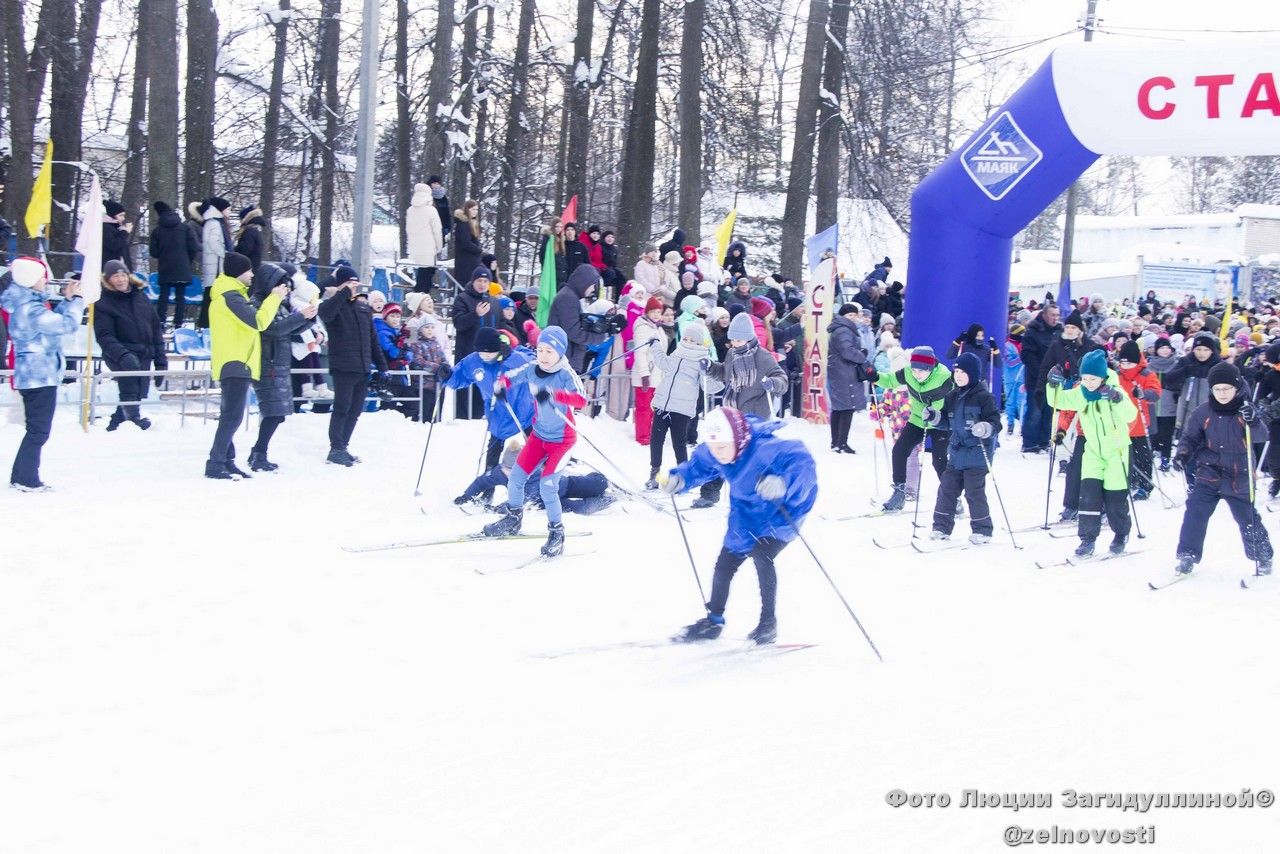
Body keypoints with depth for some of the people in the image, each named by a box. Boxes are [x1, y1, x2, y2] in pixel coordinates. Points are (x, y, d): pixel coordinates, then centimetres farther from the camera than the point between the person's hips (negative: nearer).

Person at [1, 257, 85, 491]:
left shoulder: (24, 306, 11)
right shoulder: (30, 310, -20)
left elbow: (51, 321, 23)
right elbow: (68, 323, -21)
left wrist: (67, 300, 13)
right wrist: (76, 300, -7)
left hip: (32, 376, 10)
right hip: (40, 377, -10)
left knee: (37, 429, 16)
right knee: (38, 430, -5)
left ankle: (20, 477, 20)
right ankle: (26, 480, -2)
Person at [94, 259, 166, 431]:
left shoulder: (141, 296, 12)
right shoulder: (103, 303, -3)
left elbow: (156, 330, 15)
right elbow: (104, 337, -12)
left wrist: (160, 360, 9)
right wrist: (122, 355, -29)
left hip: (144, 357, 6)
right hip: (118, 356, -6)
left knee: (139, 395, 2)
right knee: (130, 364, -36)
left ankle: (116, 421, 25)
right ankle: (132, 414, -35)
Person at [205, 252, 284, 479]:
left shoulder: (230, 295, 19)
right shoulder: (230, 296, -14)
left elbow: (252, 317, 19)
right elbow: (258, 321, -20)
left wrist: (274, 298, 11)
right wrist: (274, 298, -9)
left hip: (233, 365, 11)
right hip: (236, 365, -11)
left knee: (230, 416, 13)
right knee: (232, 416, -13)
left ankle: (226, 462, 17)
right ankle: (215, 464, -16)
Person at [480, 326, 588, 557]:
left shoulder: (566, 375, -24)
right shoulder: (532, 370, -8)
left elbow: (581, 400, -39)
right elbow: (510, 377, 6)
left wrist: (553, 394, -54)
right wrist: (501, 385, -19)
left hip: (562, 439, -6)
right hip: (539, 435, 6)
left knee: (547, 486, -14)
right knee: (516, 477, 9)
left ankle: (557, 533, 5)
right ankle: (513, 520, 33)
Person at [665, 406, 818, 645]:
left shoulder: (765, 449, -37)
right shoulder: (711, 455, -14)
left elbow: (801, 462, -45)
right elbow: (696, 467, 7)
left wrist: (784, 483, -65)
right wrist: (679, 479, -15)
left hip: (781, 512, -7)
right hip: (746, 515, 7)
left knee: (762, 556, -24)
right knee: (725, 562, 10)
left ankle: (768, 622, -9)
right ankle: (714, 621, 29)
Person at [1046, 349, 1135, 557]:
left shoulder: (1114, 391, -16)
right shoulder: (1080, 394, -1)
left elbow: (1130, 415, -28)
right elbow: (1057, 401, 7)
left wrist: (1117, 399, -45)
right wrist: (1054, 385, -12)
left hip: (1116, 449, -4)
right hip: (1093, 450, 4)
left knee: (1115, 496, 2)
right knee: (1089, 491, -9)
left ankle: (1121, 534, 25)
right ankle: (1087, 538, -4)